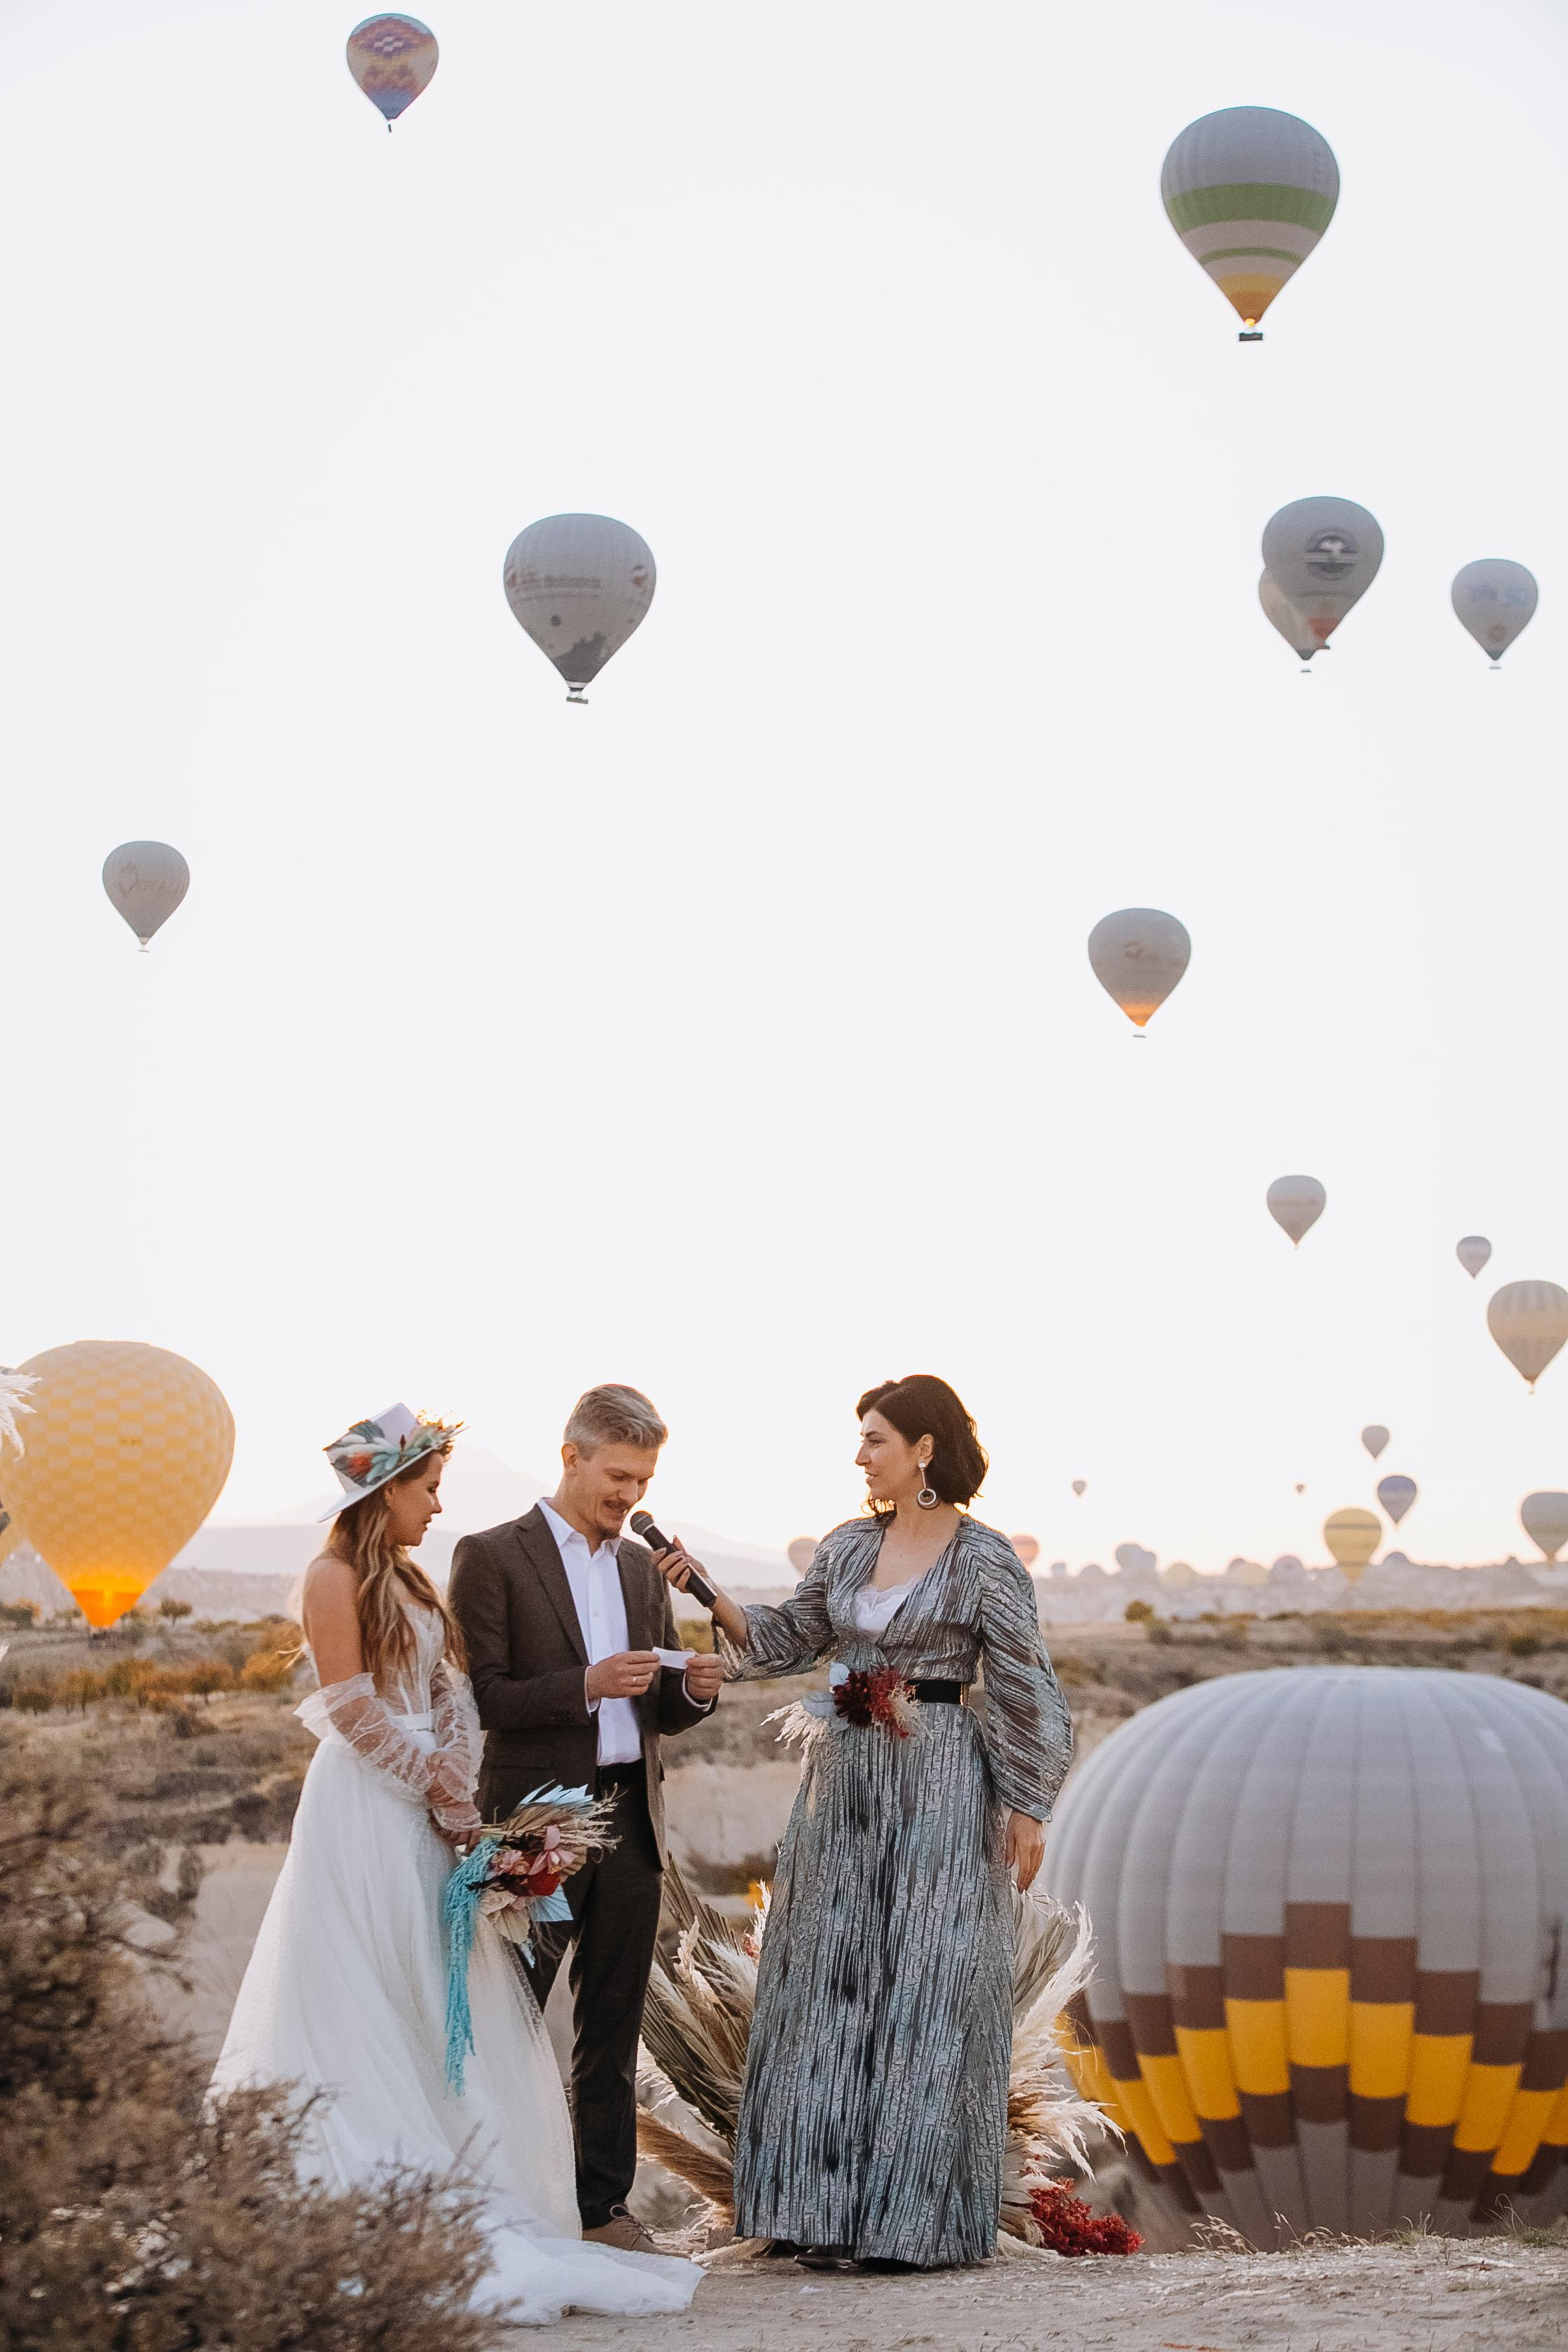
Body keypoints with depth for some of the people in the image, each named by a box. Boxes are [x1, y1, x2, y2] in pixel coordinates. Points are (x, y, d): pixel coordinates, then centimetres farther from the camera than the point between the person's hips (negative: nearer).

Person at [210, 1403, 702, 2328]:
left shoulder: (413, 1582, 16)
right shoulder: (336, 1577, -9)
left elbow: (452, 1696, 10)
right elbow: (351, 1709, -15)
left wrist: (455, 1797, -5)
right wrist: (435, 1784, -9)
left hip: (424, 1817, 8)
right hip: (364, 1811, -8)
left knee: (439, 2007, 7)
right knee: (369, 2002, -5)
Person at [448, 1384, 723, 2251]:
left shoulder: (643, 1566, 14)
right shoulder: (492, 1557, -4)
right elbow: (481, 1697, -11)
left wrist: (694, 1688, -6)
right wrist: (587, 1685, -22)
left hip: (630, 1820, 6)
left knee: (612, 2023, 9)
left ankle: (603, 2202, 15)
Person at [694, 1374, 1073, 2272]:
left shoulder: (985, 1558, -7)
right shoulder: (849, 1547, 10)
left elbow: (1026, 1688, -6)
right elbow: (789, 1640, 17)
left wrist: (1029, 1808, -9)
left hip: (938, 1791, -6)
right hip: (845, 1782, 6)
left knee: (924, 1992, -2)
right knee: (830, 1983, 6)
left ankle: (916, 2219, 5)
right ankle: (835, 2207, 13)